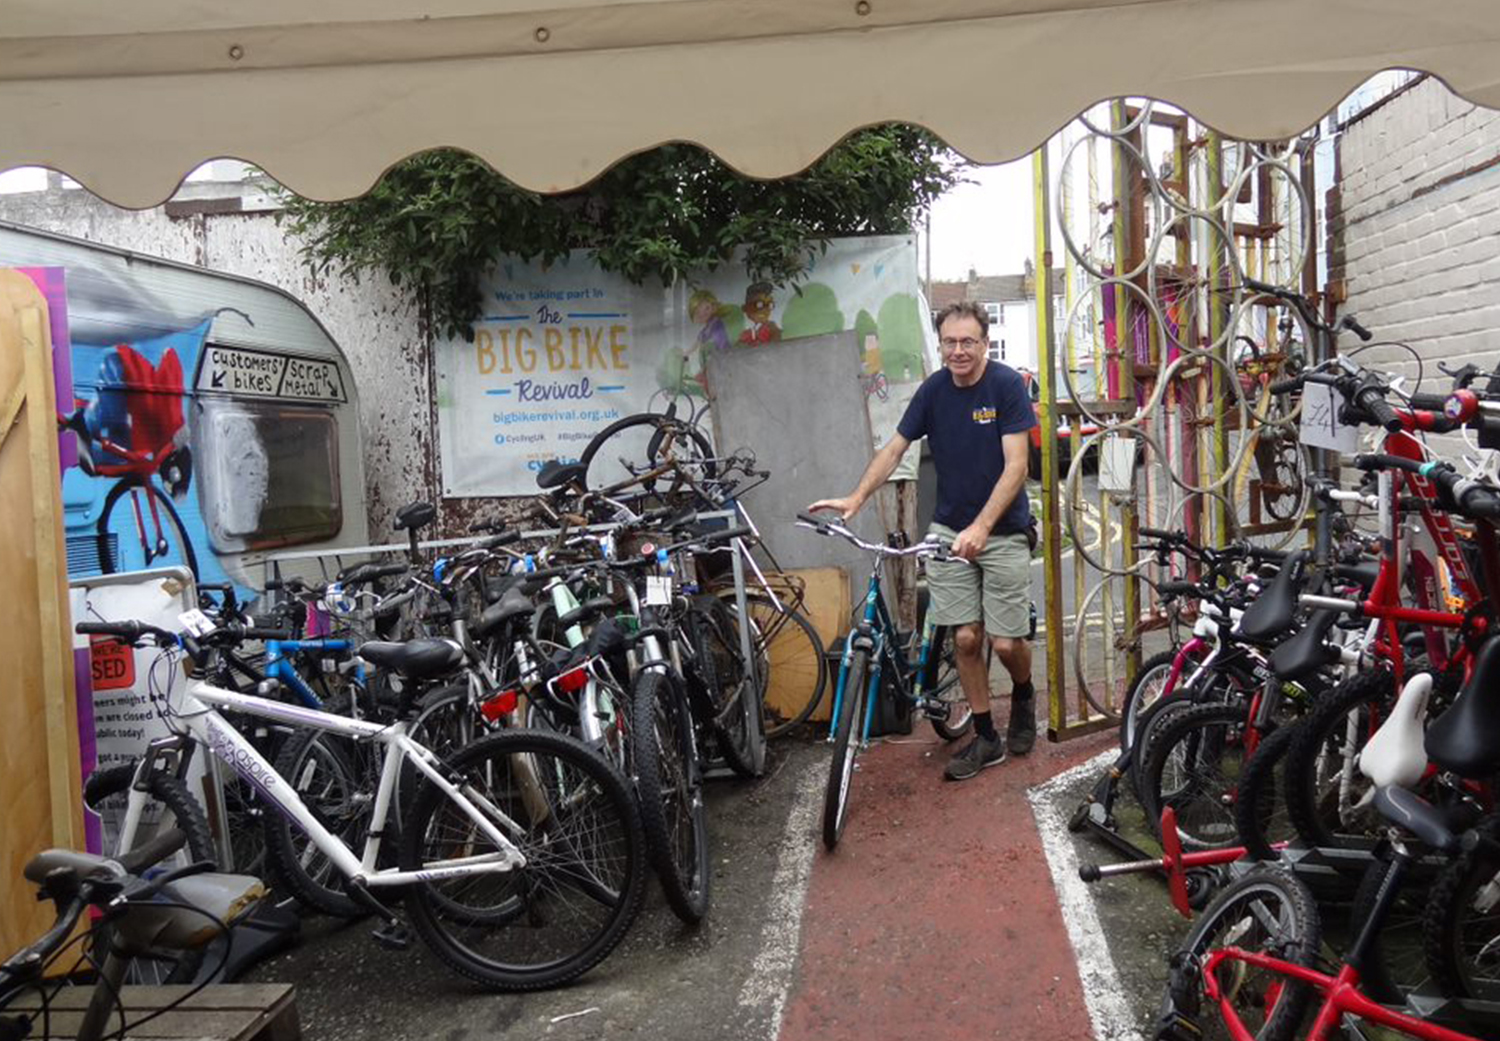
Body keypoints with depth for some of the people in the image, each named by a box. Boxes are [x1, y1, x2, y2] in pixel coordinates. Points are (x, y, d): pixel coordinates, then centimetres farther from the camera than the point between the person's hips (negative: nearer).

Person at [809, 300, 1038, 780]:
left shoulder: (1007, 385, -13)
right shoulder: (934, 389, 0)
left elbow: (1015, 466, -19)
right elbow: (894, 449, 3)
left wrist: (981, 527, -31)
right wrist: (856, 497, -13)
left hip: (1003, 533, -3)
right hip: (949, 531, 3)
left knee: (1007, 643, -2)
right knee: (966, 638, 0)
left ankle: (1024, 695, 33)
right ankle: (986, 737, 17)